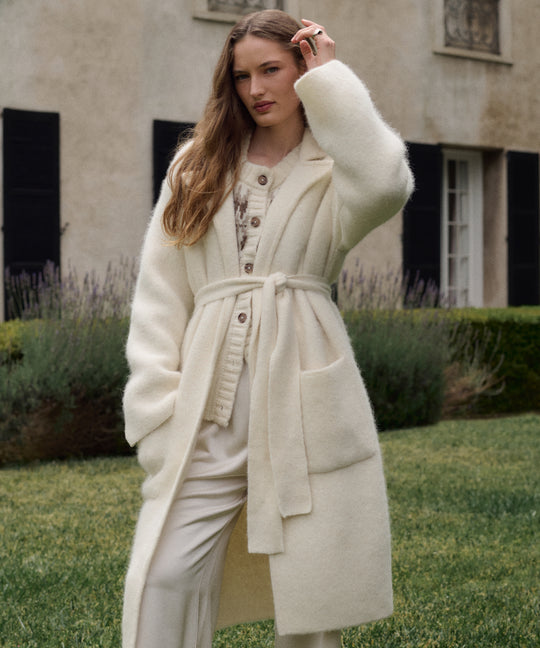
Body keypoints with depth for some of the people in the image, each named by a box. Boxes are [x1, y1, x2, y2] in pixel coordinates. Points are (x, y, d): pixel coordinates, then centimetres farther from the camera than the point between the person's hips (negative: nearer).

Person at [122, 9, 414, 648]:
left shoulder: (331, 168, 7)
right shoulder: (197, 166, 16)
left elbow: (384, 185, -19)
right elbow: (160, 287, 10)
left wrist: (329, 79, -6)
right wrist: (157, 401, -3)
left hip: (304, 397, -2)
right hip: (209, 406, 2)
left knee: (308, 593, 3)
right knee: (161, 580, -8)